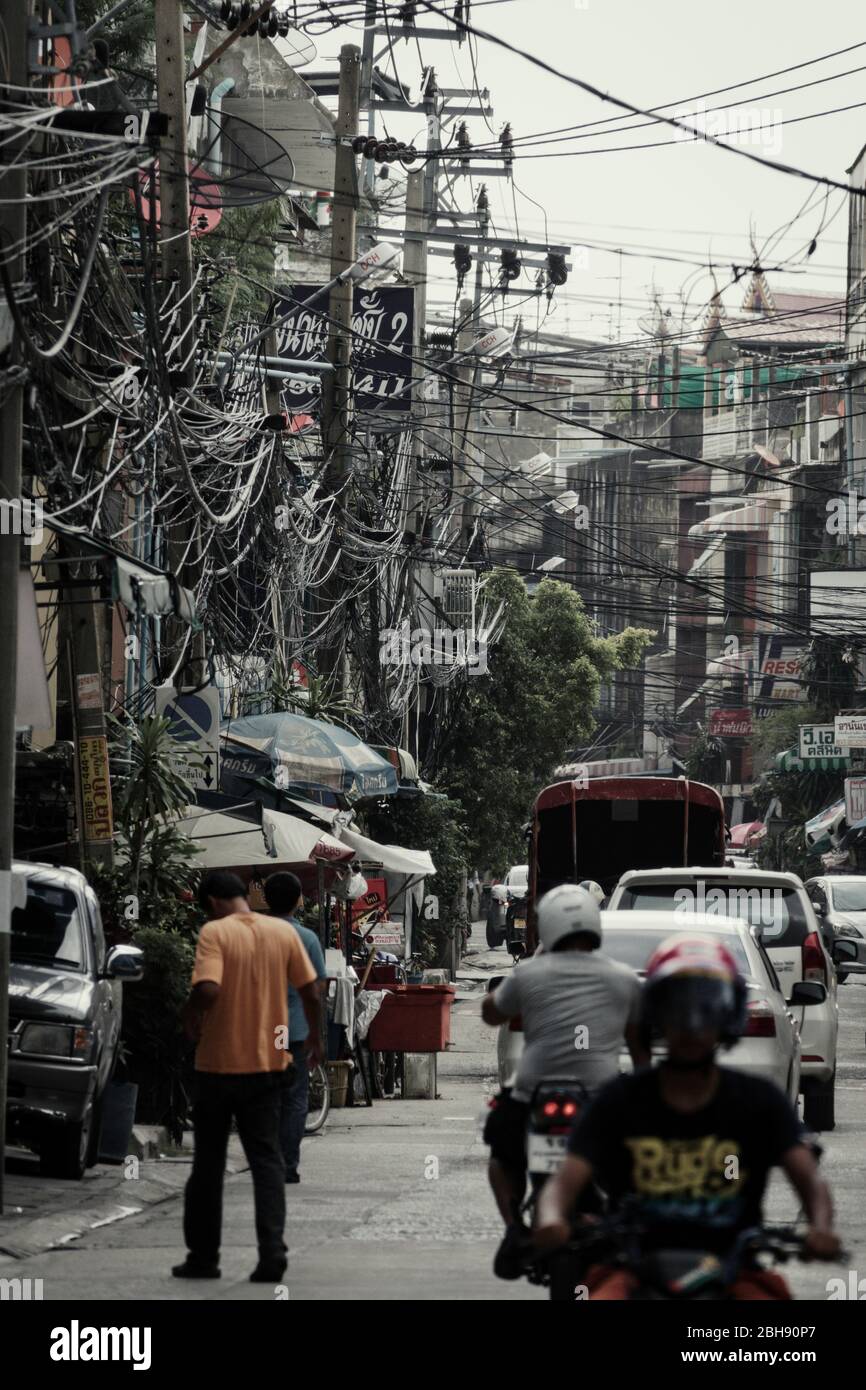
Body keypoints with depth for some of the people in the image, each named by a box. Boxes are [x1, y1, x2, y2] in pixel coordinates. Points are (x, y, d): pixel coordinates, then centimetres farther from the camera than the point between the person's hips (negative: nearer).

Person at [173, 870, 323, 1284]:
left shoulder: (215, 932, -12)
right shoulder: (284, 932, 2)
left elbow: (208, 989, -25)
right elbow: (310, 992, 4)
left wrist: (189, 1014, -5)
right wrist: (315, 1038, 20)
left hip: (218, 1064, -3)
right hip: (268, 1063, 3)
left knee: (209, 1161, 10)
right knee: (266, 1159, 4)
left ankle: (203, 1256, 15)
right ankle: (272, 1252, -11)